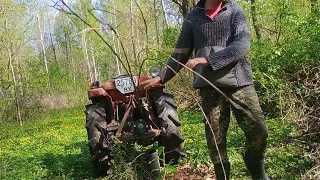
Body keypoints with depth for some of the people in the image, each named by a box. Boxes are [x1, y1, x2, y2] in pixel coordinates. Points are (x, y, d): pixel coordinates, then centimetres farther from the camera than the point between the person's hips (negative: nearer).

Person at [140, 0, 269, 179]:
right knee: (215, 138, -1)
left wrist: (208, 60, -18)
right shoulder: (193, 16, 10)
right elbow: (181, 53, 15)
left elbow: (243, 44, -9)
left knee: (258, 130, -3)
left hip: (239, 80, 0)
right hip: (210, 85, 1)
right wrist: (161, 77, 10)